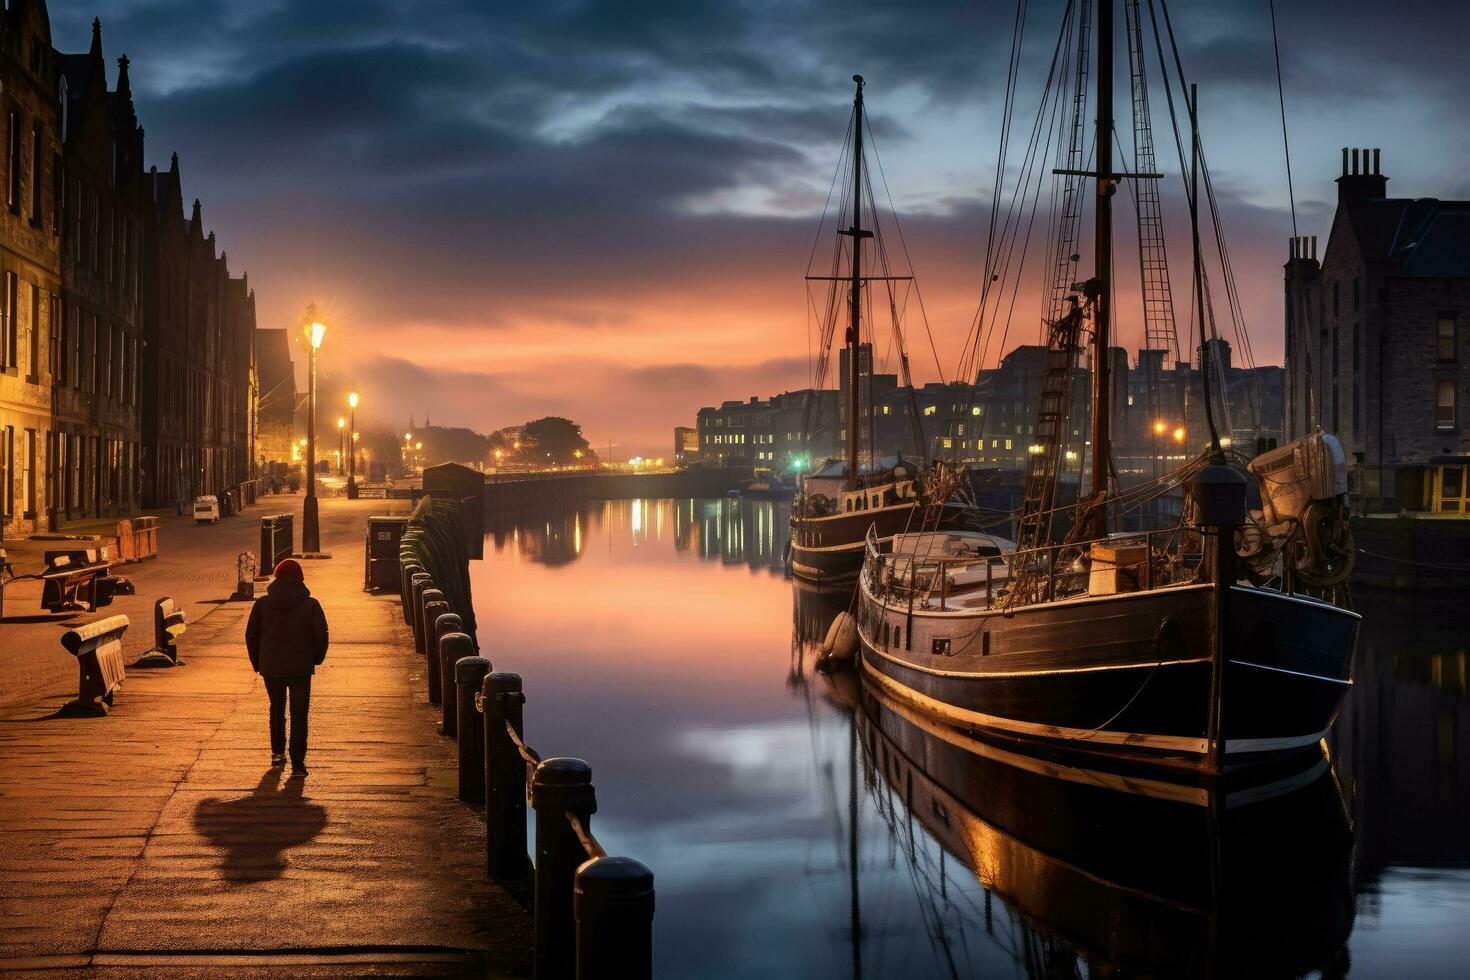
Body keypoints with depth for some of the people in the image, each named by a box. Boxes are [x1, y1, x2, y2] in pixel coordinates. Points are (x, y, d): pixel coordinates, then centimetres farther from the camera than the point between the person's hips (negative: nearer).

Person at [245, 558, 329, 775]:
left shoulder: (262, 604, -1)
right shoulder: (310, 605, -6)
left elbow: (251, 636, 2)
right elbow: (321, 636, -6)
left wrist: (257, 663, 14)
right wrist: (316, 658, 11)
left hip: (271, 668, 2)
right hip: (301, 668, -2)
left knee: (276, 710, 23)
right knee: (299, 715, 3)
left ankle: (277, 752, 25)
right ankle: (297, 763, -2)